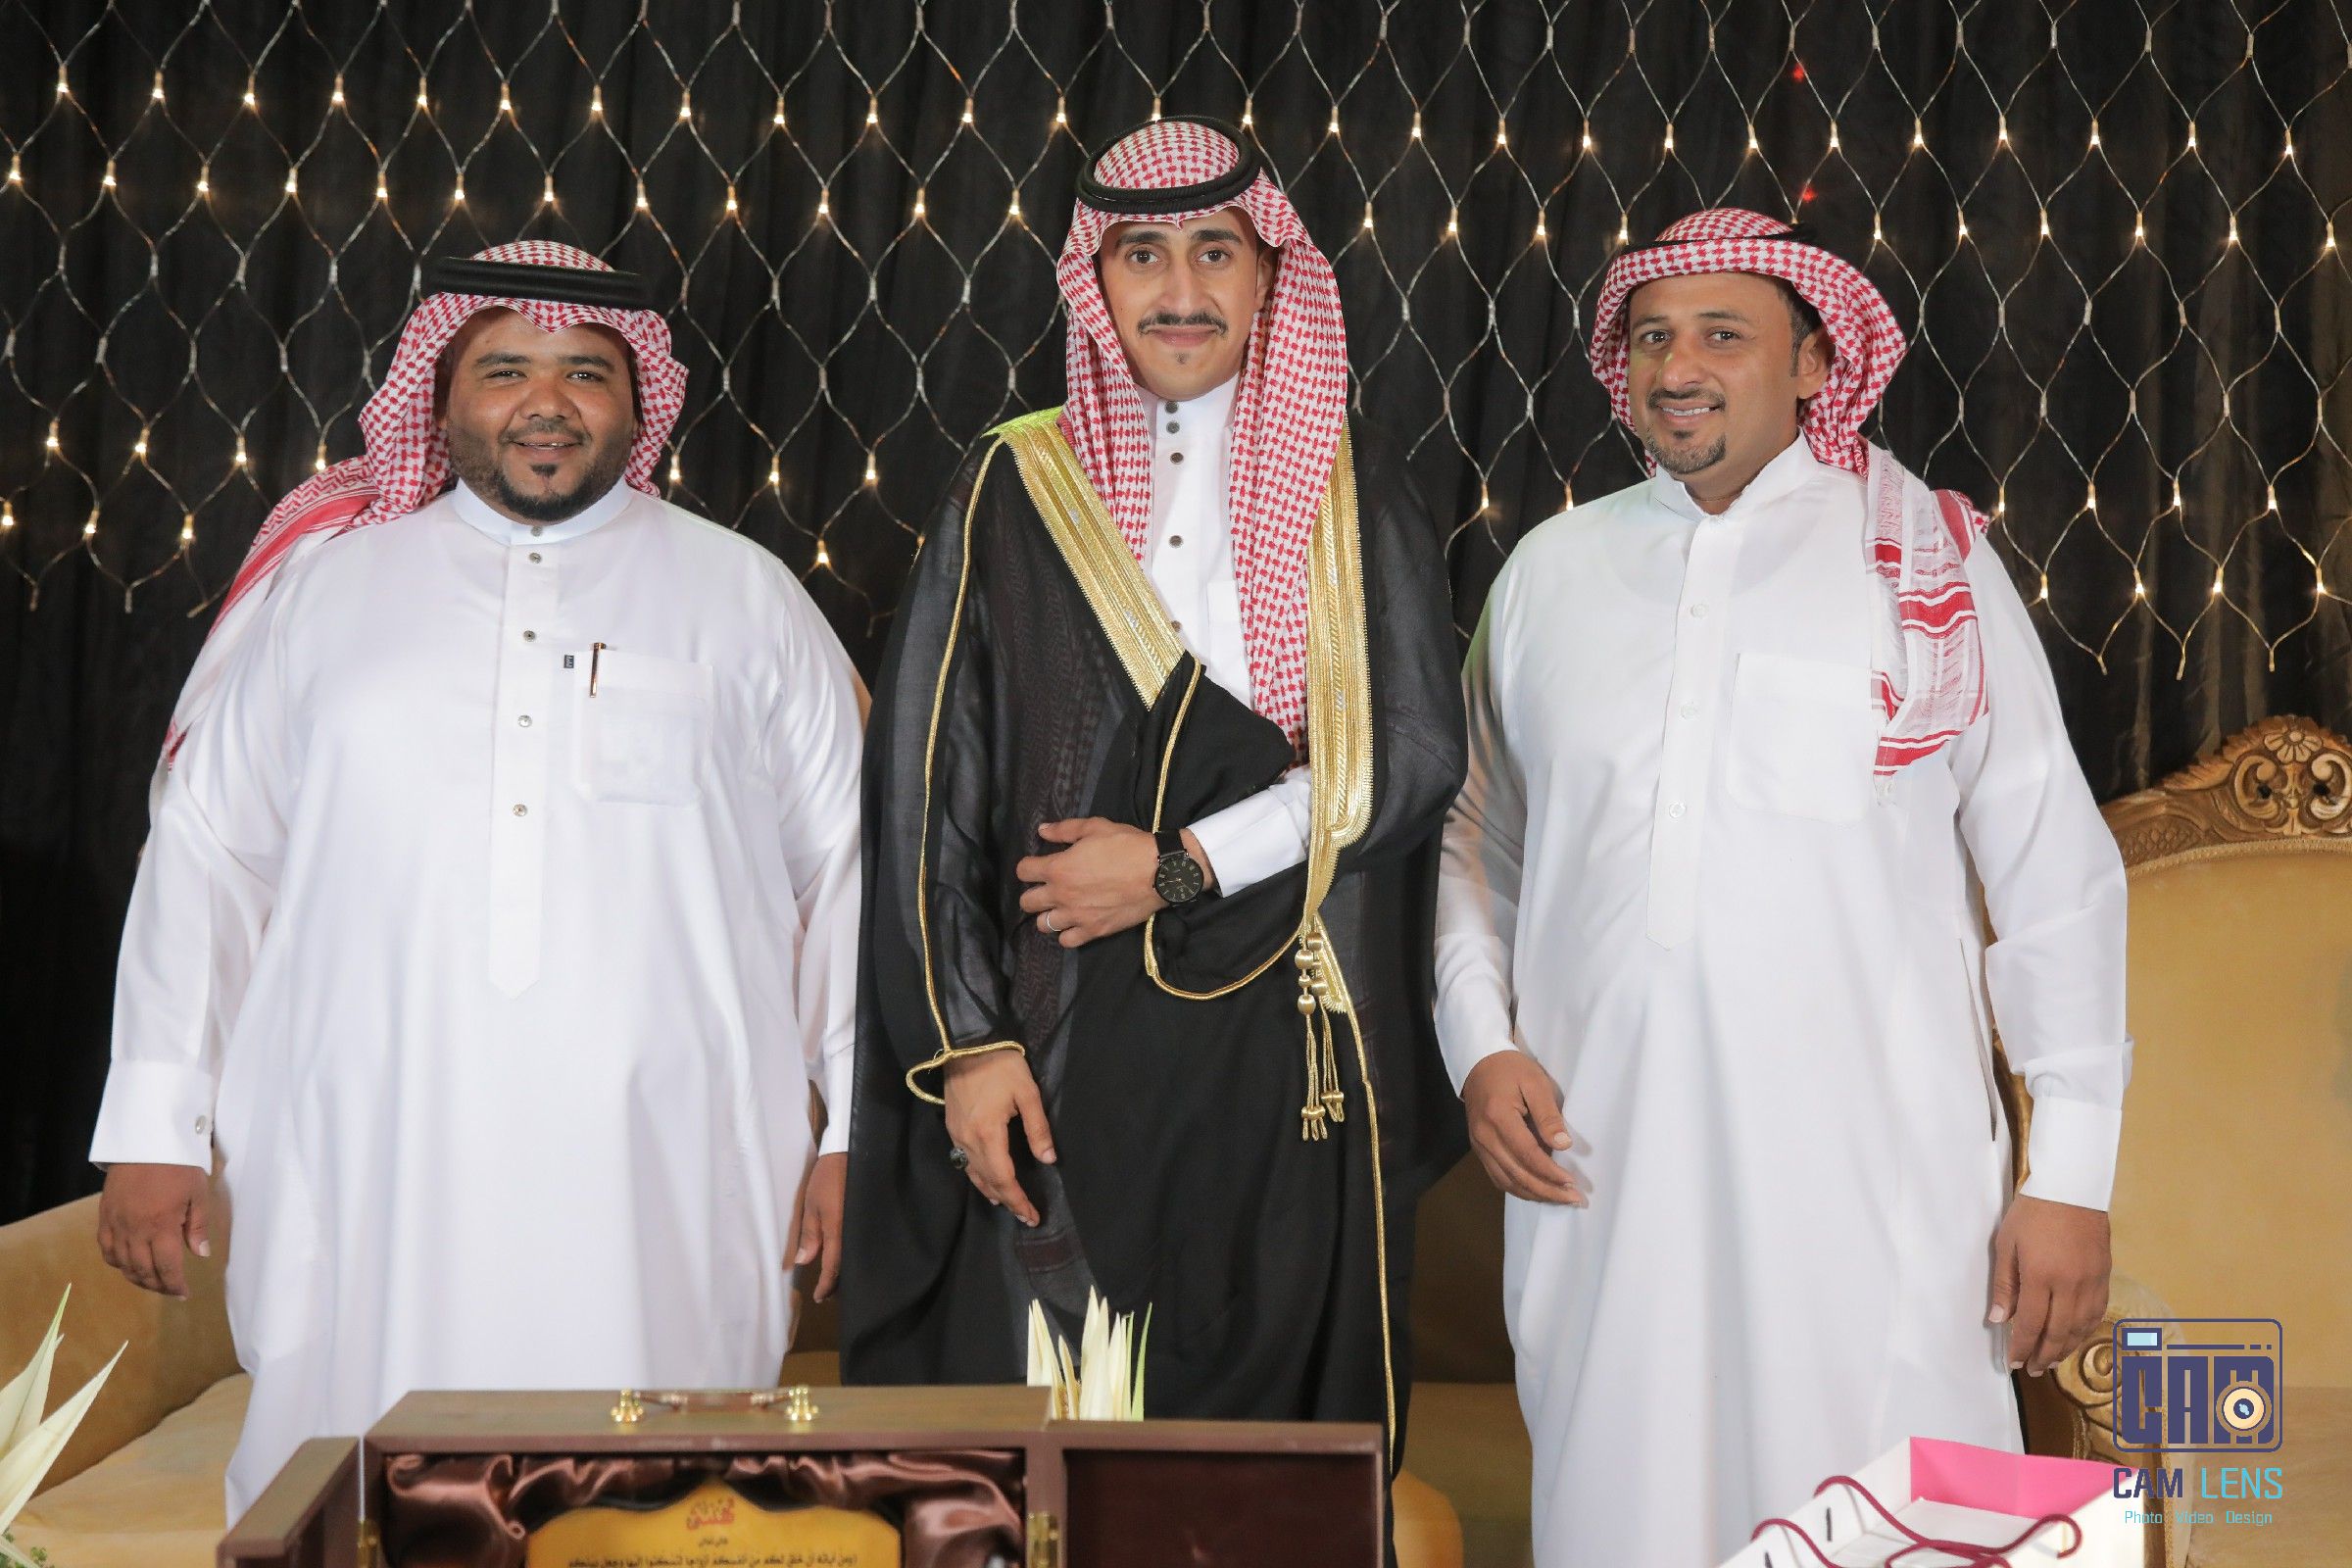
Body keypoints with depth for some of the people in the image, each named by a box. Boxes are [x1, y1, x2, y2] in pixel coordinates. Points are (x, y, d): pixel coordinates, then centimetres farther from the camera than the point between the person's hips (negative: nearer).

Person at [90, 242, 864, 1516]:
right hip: (365, 1179, 1)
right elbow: (206, 849, 12)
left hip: (663, 1190, 0)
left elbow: (849, 865, 10)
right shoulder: (325, 581, 13)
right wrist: (157, 1128, 6)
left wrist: (861, 1128, 4)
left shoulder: (742, 597, 11)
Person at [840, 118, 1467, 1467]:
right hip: (1066, 1044, 0)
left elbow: (1412, 749, -2)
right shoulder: (1017, 491, 5)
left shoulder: (1358, 496, 7)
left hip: (1291, 1050, 0)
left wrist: (1181, 868, -9)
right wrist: (967, 1044, -5)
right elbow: (927, 783, 2)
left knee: (1273, 1386, 4)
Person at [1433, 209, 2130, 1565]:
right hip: (1604, 1176, 3)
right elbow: (1481, 843, 20)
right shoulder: (1555, 570, 12)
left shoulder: (1929, 558, 4)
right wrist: (1482, 1047, 4)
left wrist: (2072, 1174, -1)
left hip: (1873, 1175, -2)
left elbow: (2056, 870, 3)